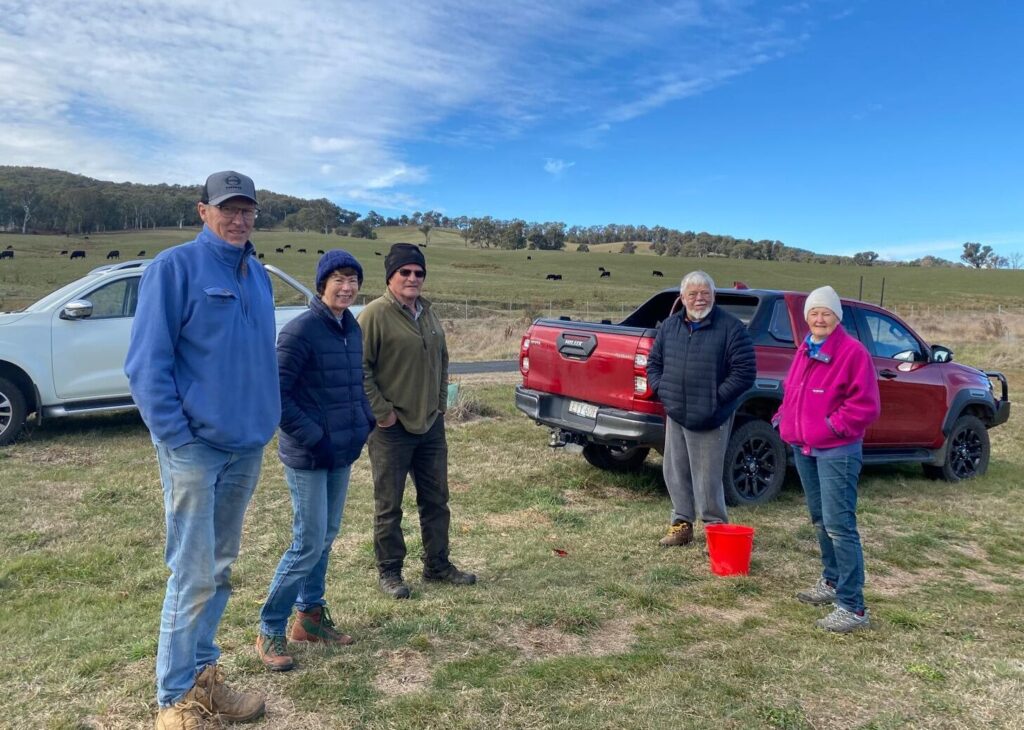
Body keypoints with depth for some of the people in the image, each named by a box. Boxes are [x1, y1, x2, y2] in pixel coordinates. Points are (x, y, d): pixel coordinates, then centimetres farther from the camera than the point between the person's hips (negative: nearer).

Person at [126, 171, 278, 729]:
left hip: (246, 447, 7)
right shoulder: (174, 266, -8)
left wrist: (264, 423, 10)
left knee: (220, 569, 15)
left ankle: (203, 677, 29)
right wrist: (176, 436, -15)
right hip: (194, 444, -7)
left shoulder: (258, 275, 13)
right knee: (194, 575, -2)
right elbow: (147, 362, -12)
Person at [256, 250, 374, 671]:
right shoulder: (301, 330, -17)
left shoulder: (353, 328, 7)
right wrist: (312, 437, -19)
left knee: (326, 538, 16)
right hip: (308, 457, -8)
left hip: (343, 453, 8)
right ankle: (269, 631, 14)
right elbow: (276, 394, -18)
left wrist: (366, 421, 5)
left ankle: (310, 615, 33)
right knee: (309, 544, -3)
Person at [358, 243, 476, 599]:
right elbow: (360, 368, -15)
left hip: (431, 424, 7)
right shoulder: (375, 315, -11)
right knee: (389, 504, 5)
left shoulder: (428, 314, 12)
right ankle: (389, 572, 20)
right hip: (392, 428, -7)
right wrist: (381, 411, -16)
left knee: (436, 499, 15)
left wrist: (441, 403, 15)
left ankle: (437, 564, 29)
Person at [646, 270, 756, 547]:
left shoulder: (731, 328, -7)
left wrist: (717, 397, -14)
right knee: (675, 473, 12)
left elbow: (745, 371, -11)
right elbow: (654, 362, 19)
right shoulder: (669, 326, 10)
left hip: (710, 419, -5)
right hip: (675, 415, 6)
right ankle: (681, 524, 27)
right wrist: (661, 389, 3)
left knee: (707, 478, -2)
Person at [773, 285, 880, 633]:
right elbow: (790, 391, 24)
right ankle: (832, 582, 33)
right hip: (803, 448, 8)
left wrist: (833, 426, -16)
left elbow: (865, 404, -13)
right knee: (820, 521, 18)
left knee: (840, 526, -10)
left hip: (836, 451, -8)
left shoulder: (853, 352, -10)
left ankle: (852, 606, -5)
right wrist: (784, 418, 9)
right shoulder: (804, 351, 14)